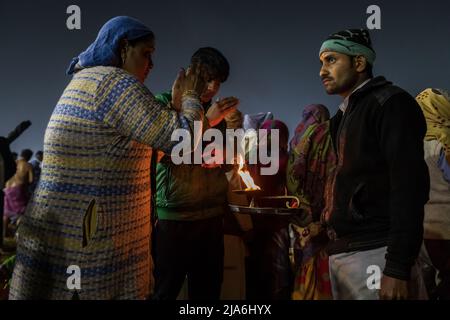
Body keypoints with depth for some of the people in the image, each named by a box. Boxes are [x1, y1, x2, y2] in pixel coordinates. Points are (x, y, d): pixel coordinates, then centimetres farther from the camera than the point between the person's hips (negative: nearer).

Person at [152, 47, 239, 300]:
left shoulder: (217, 113, 14)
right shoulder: (164, 103, -2)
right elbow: (165, 152, -14)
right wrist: (205, 122, -19)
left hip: (212, 215, 5)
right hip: (173, 215, -5)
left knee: (208, 289, 10)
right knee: (165, 290, 3)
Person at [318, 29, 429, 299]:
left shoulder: (390, 103, -5)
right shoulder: (346, 116, 20)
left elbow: (409, 185, -16)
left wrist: (397, 269, -22)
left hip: (375, 254, -8)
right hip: (342, 253, 8)